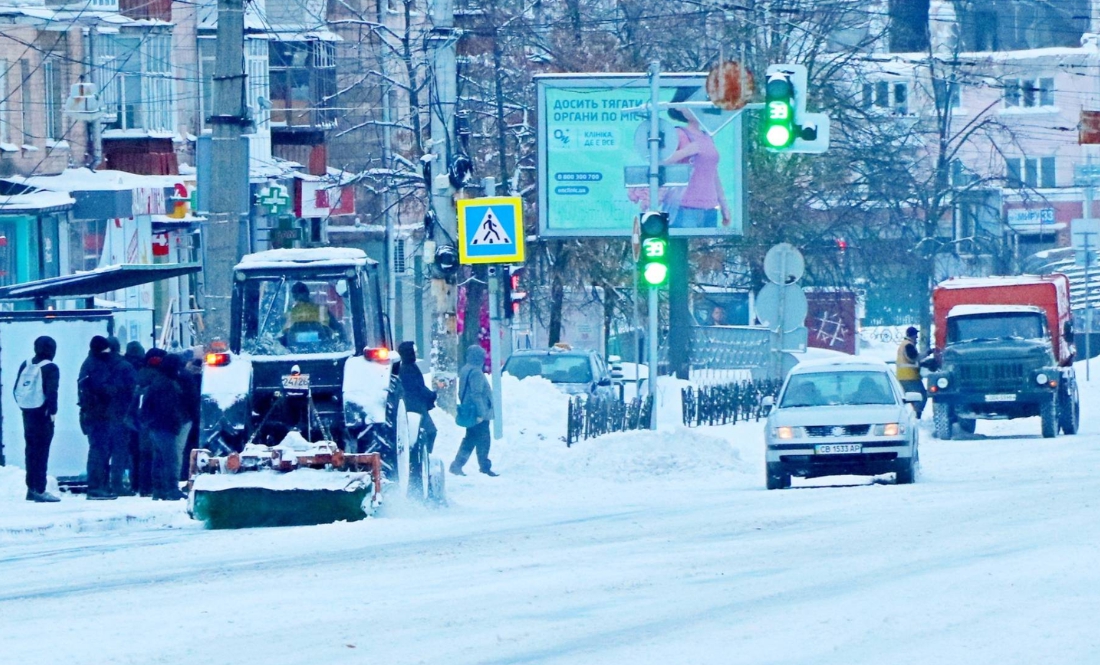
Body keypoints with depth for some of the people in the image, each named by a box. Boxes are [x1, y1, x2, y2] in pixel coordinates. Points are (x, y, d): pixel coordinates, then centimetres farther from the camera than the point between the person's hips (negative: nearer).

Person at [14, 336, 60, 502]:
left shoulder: (26, 366, 10)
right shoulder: (50, 368, -11)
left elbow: (17, 389, 11)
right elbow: (51, 392, -19)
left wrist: (22, 405, 16)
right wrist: (52, 411, -12)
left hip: (27, 412, 7)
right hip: (42, 414, -7)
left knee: (31, 449, 15)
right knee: (41, 451, -7)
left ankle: (31, 488, 20)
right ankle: (39, 490, -10)